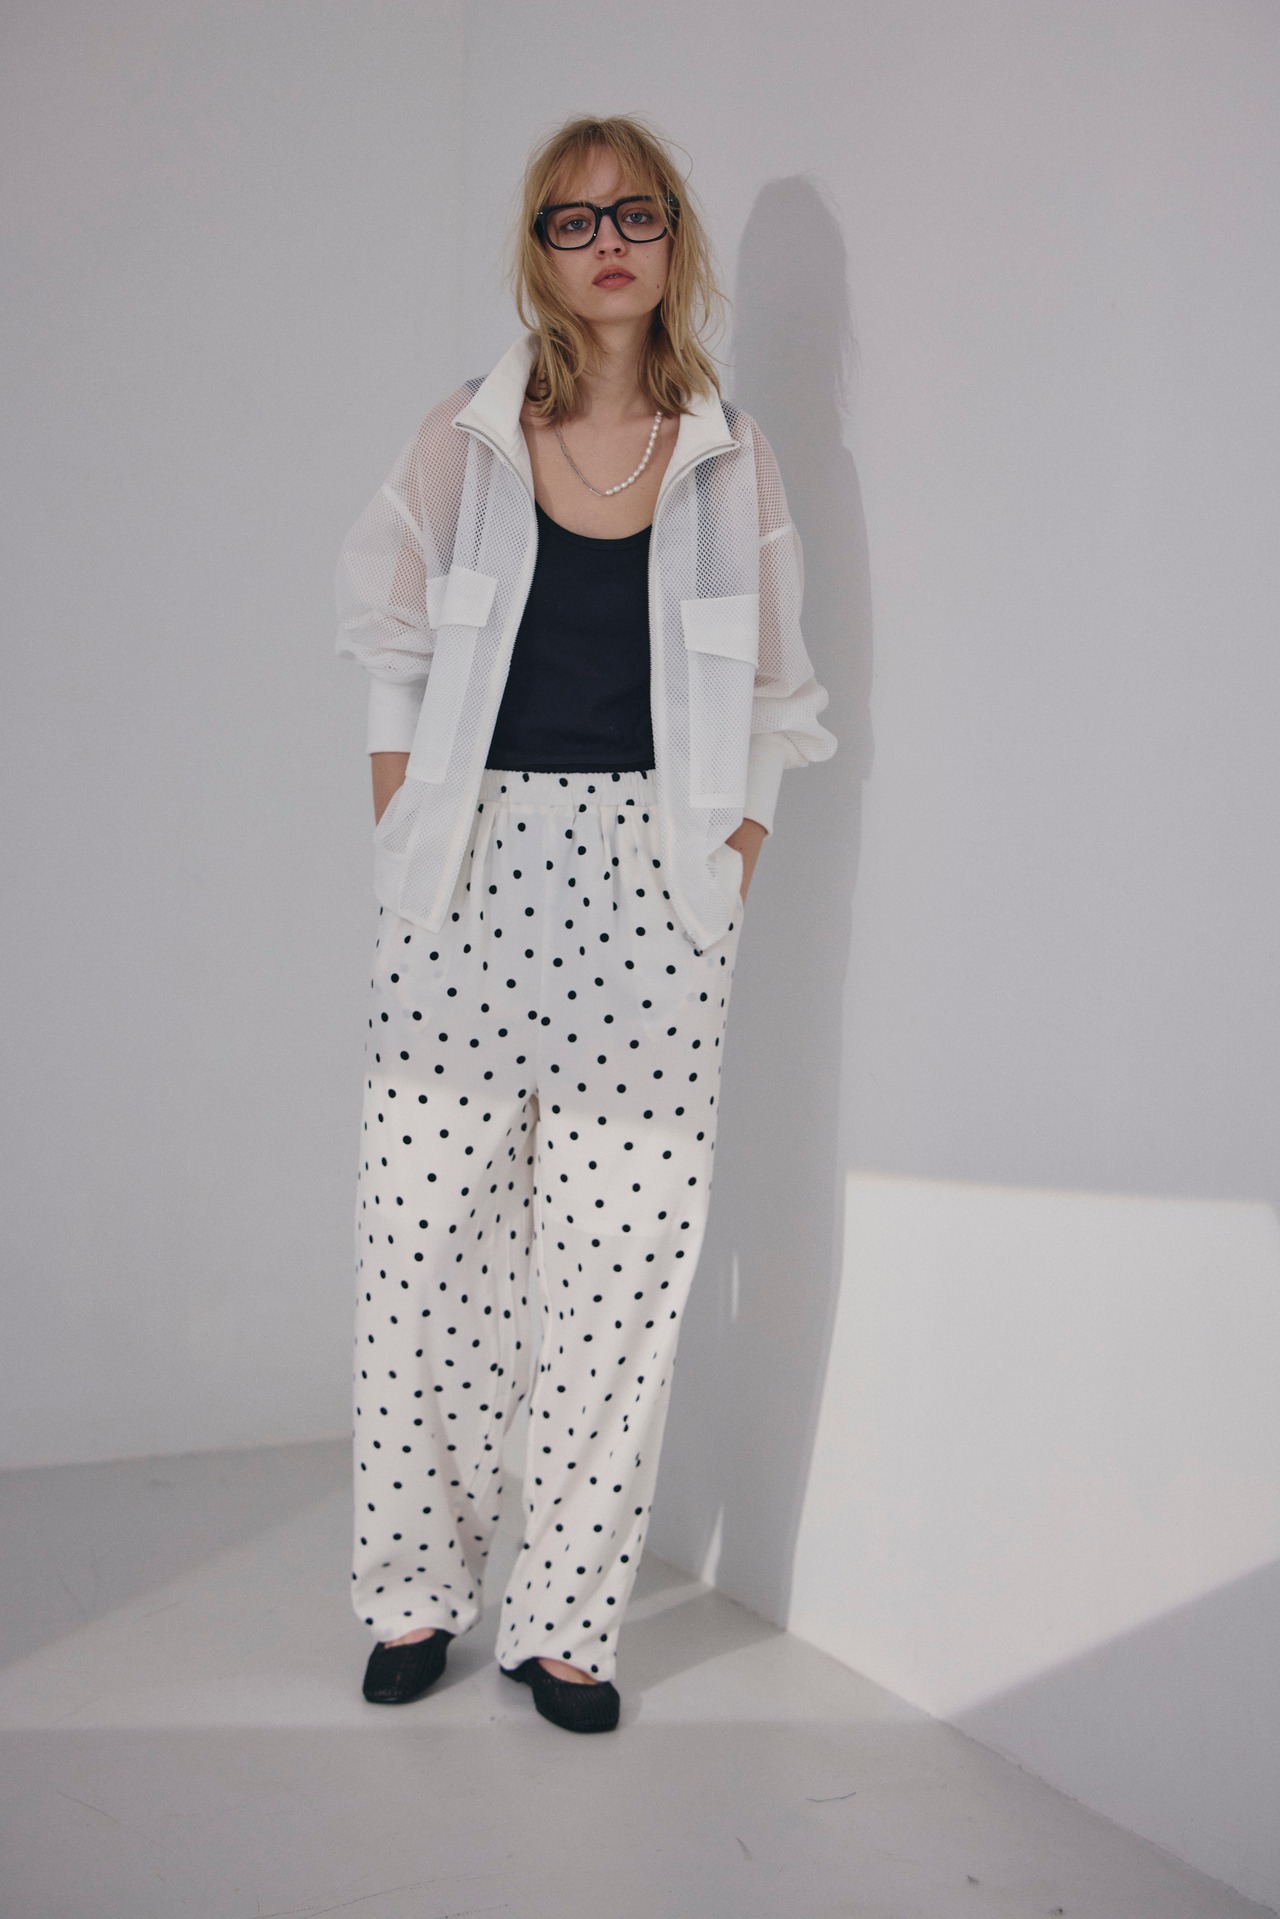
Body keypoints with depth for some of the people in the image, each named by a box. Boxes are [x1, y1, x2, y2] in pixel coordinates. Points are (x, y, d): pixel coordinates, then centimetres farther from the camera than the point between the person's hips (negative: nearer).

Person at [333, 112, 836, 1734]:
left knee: (624, 1264, -1)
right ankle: (415, 1592, 19)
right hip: (471, 877, 0)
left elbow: (772, 699, 12)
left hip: (651, 887, 0)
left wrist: (733, 848, 2)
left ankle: (562, 1618, 13)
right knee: (426, 1243, 1)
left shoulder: (730, 459, 8)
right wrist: (403, 811, 5)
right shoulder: (464, 442, 7)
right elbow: (395, 654, 14)